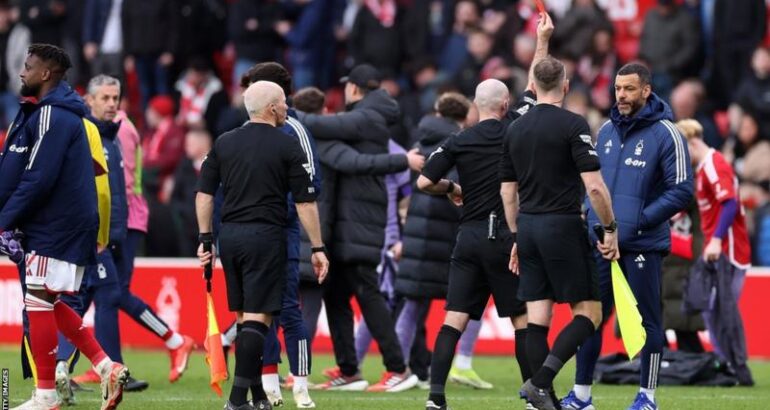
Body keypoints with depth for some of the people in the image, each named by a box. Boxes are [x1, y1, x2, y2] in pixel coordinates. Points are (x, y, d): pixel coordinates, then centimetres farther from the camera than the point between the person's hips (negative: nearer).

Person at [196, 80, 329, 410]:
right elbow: (305, 203, -5)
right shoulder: (288, 147, -5)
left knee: (244, 316, 14)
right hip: (266, 235, -5)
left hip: (229, 235, 5)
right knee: (258, 317, -5)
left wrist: (205, 239, 12)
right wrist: (317, 248, 0)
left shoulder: (224, 143, 8)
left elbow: (204, 194, 7)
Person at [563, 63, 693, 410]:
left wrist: (640, 220, -15)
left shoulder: (665, 134, -7)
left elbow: (681, 191, -10)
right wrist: (593, 218, 8)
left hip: (642, 245, -5)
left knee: (647, 320, 1)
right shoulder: (606, 130, 11)